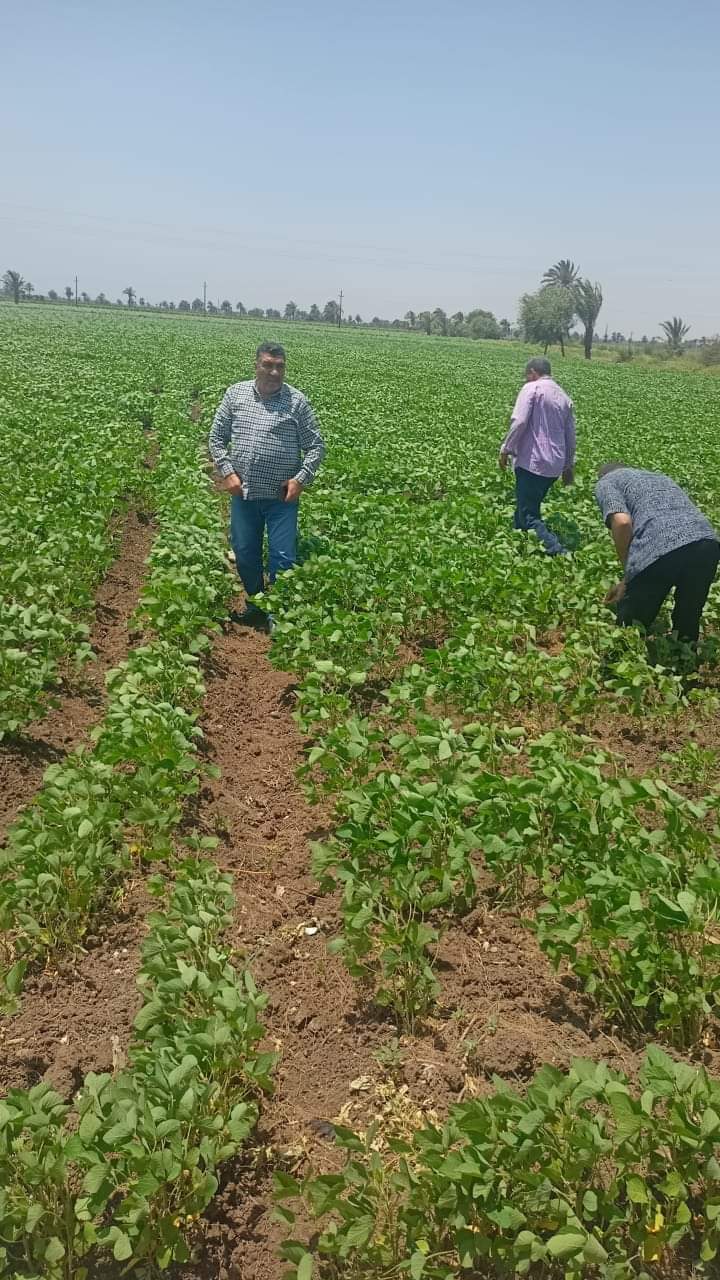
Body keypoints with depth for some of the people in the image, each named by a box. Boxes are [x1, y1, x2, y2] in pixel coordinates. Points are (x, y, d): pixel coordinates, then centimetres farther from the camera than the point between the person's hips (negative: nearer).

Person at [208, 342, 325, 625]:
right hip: (243, 494, 3)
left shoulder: (297, 401, -3)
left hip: (282, 497, -3)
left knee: (283, 559, -2)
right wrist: (227, 472, -4)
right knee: (245, 556, 12)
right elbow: (216, 437, 9)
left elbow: (316, 446, 1)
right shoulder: (235, 394, 3)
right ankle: (256, 607, 33)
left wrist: (301, 479, -11)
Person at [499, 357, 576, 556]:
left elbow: (519, 422, -16)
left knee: (529, 516, -7)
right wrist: (569, 465, 26)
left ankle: (557, 552, -20)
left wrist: (506, 449, -7)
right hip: (555, 466, 8)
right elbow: (570, 435, 19)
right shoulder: (564, 396, 17)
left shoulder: (532, 388, -5)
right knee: (526, 506, 21)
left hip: (532, 463, -8)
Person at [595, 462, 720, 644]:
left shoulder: (606, 482, 19)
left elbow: (622, 522, -3)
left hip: (660, 550, -7)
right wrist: (630, 582, 40)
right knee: (688, 625, 28)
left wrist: (627, 571, 12)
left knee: (630, 628, 16)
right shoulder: (658, 476, 40)